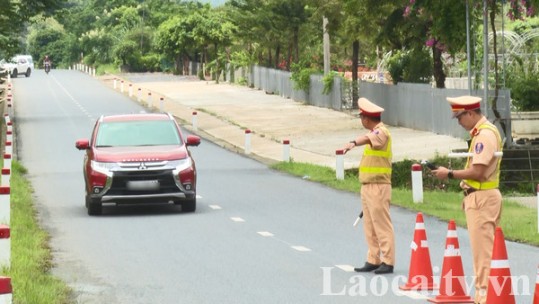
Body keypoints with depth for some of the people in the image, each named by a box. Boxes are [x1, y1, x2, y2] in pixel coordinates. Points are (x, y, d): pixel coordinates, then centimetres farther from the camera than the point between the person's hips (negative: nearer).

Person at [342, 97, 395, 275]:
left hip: (378, 187, -10)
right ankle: (373, 260, 16)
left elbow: (368, 138, -35)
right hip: (368, 186, 10)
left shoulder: (381, 132, -13)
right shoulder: (375, 133, 18)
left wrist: (353, 143, -54)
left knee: (382, 225, -7)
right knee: (370, 226, 11)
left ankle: (388, 262, -5)